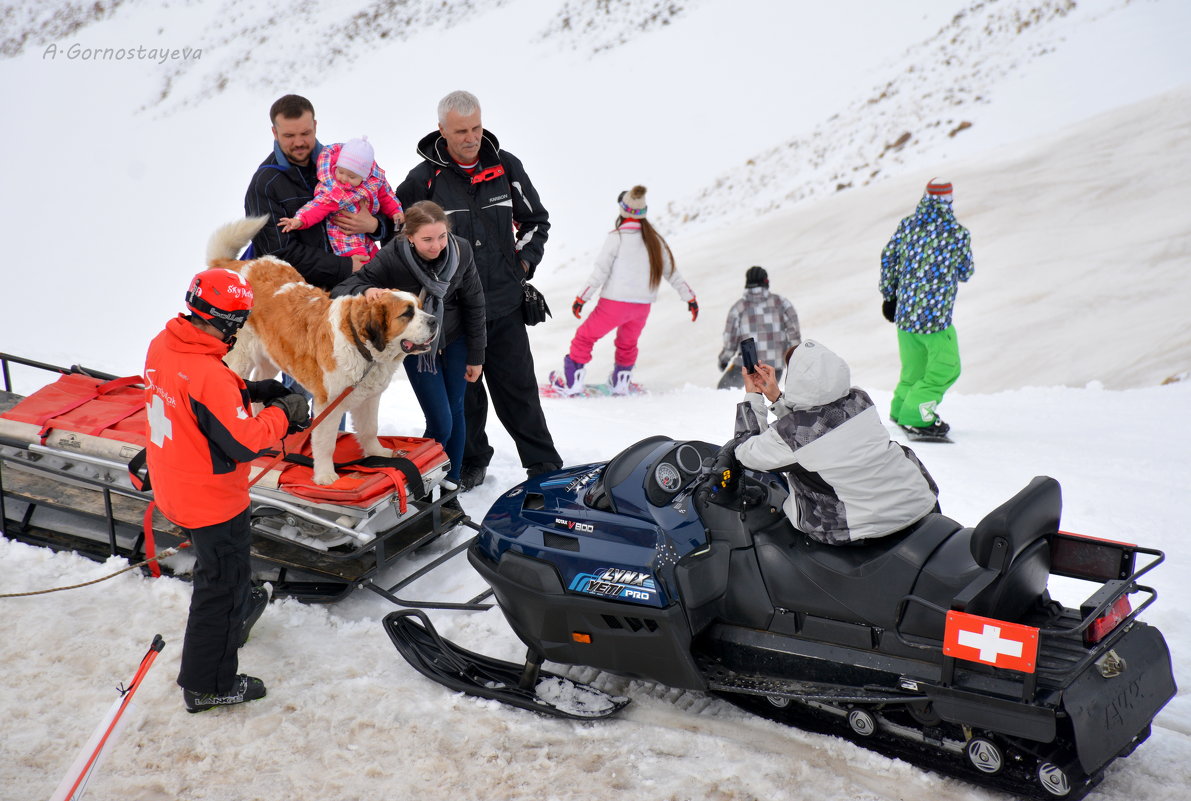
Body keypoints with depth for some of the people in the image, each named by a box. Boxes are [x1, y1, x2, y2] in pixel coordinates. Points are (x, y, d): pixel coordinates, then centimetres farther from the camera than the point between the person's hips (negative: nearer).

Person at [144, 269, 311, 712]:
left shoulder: (163, 345, -6)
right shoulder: (209, 374, -33)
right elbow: (244, 444, -29)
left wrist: (248, 391, 0)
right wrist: (282, 413, -14)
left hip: (173, 487, 9)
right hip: (211, 500, -9)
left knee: (220, 563, 33)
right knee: (222, 583, 8)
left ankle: (239, 610, 59)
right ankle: (207, 684, 21)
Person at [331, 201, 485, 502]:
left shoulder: (460, 251, -20)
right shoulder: (391, 258, -28)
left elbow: (473, 305, -6)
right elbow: (339, 292, -27)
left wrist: (475, 356, 0)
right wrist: (365, 291, -49)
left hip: (455, 341, 3)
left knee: (455, 412, 10)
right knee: (441, 424, -8)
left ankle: (450, 488, 26)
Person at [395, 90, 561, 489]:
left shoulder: (506, 167, 3)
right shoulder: (423, 179, -4)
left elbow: (536, 220, 15)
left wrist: (524, 262, 3)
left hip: (504, 307, 1)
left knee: (518, 390, 5)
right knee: (464, 393, 8)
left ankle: (545, 466, 14)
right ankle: (471, 462, 25)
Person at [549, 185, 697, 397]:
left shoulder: (617, 237, -10)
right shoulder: (654, 239, 4)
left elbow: (600, 271, -12)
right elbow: (672, 272, 9)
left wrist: (581, 298, -6)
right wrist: (690, 298, 18)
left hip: (615, 303, -5)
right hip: (643, 305, 5)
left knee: (585, 337, 12)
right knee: (627, 343, 29)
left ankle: (572, 382, 14)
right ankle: (621, 383, 37)